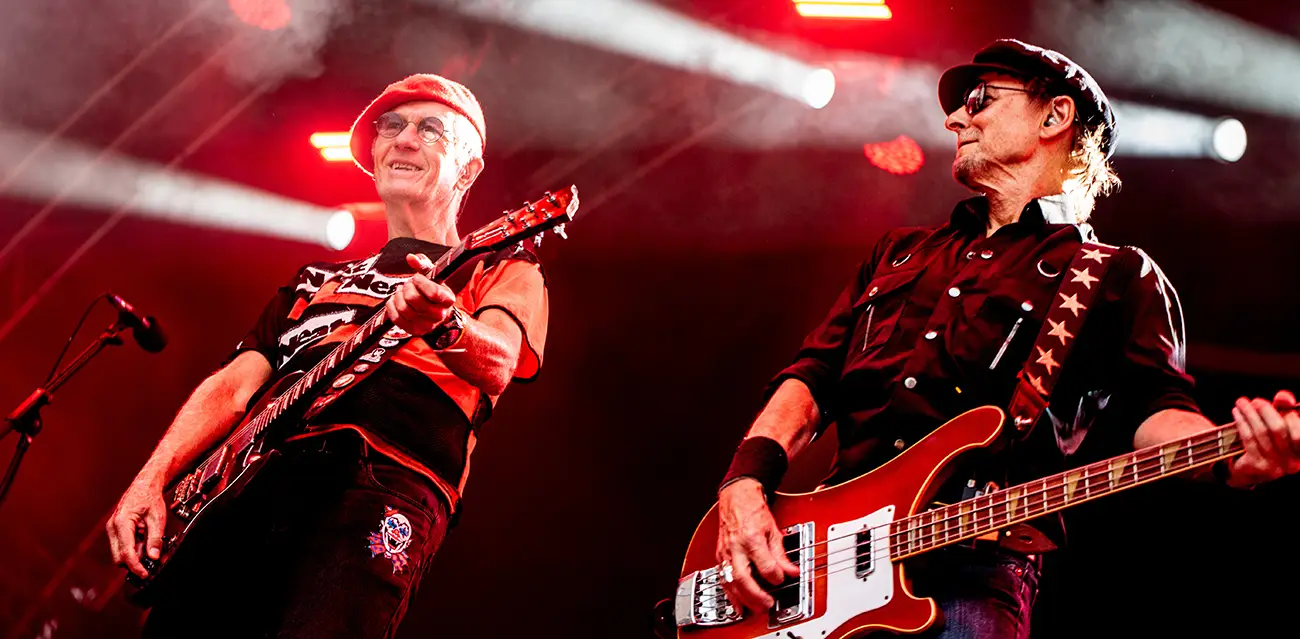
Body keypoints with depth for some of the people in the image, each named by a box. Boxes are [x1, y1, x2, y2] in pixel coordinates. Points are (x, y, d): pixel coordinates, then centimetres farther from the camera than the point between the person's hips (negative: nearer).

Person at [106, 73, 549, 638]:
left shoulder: (502, 271, 20)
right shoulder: (317, 281, 36)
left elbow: (496, 365, -4)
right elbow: (233, 386, 25)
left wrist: (444, 326, -29)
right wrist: (150, 480, 6)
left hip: (386, 481, -4)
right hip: (250, 481, 5)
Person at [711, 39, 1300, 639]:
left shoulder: (1119, 278, 15)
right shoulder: (899, 254, 28)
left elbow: (1152, 408, 1)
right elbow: (815, 376, 20)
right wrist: (746, 482, 1)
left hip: (973, 571, -4)